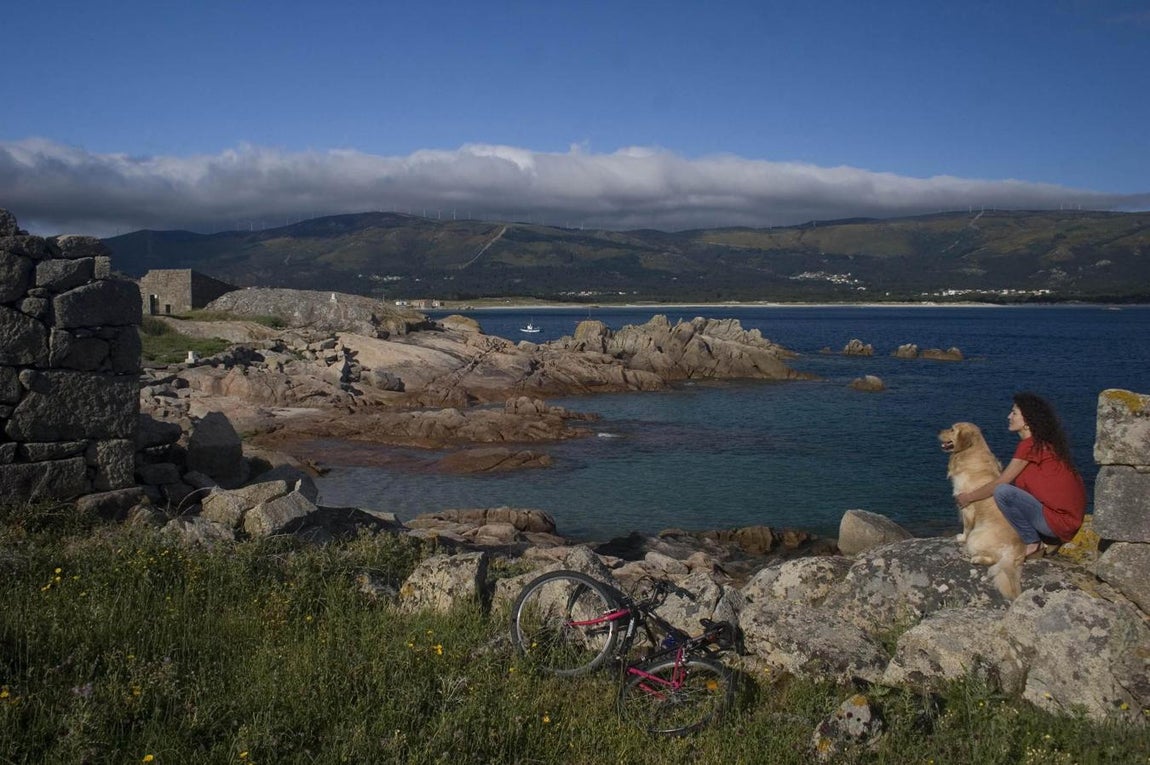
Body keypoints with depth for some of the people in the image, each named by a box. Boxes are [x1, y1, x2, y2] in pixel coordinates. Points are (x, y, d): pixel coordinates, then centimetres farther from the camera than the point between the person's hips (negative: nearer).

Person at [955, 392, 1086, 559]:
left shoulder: (1031, 445, -15)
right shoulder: (1043, 442, 13)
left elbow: (999, 483, -12)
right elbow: (1006, 477, 18)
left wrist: (969, 497, 1)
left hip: (1059, 521, -10)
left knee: (1003, 492, -21)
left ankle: (1033, 544, -7)